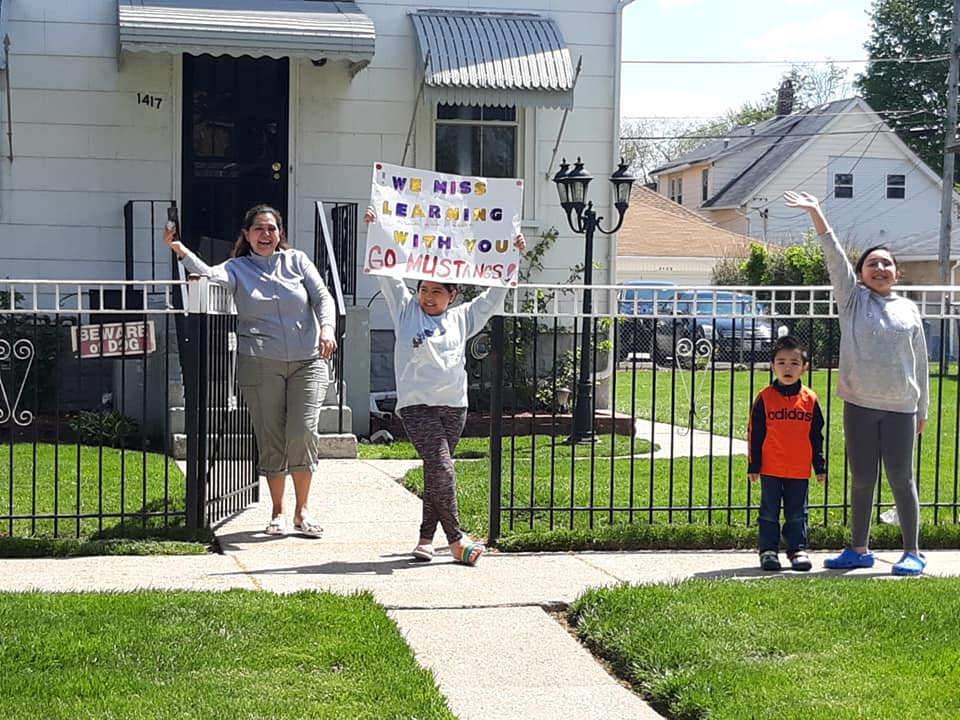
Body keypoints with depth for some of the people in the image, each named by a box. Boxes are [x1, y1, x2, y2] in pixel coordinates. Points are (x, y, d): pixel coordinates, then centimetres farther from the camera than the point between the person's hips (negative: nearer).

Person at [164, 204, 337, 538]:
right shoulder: (238, 268, 7)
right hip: (261, 365, 0)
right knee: (271, 438, 2)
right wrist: (180, 251, -29)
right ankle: (277, 512, 15)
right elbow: (210, 275, -13)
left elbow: (323, 297, 6)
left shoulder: (297, 260, 12)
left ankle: (302, 511, 5)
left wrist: (327, 328, -13)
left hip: (308, 361, 1)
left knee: (303, 432, -8)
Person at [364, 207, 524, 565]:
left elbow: (493, 297, 18)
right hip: (416, 404, -3)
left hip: (454, 405, 3)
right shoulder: (406, 310, 8)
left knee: (436, 474, 6)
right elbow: (387, 273, 4)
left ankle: (426, 538, 15)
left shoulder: (462, 318, 13)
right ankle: (456, 539, -2)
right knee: (442, 470, -12)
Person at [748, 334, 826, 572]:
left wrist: (820, 466, 9)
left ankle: (798, 550, 18)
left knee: (797, 514, 9)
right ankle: (768, 551, 13)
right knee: (769, 512, 6)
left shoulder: (810, 399, 3)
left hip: (800, 470, 1)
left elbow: (816, 436, 9)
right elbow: (754, 434, 0)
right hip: (770, 468, -1)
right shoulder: (765, 397, -3)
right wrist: (753, 466, -2)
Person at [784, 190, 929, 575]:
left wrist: (923, 409, 12)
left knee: (901, 479, 2)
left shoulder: (909, 310, 9)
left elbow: (920, 363, 12)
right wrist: (816, 214, -17)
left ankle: (913, 552, 12)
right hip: (859, 405, 0)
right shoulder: (853, 299, 6)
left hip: (900, 408, 0)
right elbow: (835, 257, -6)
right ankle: (859, 550, 18)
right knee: (862, 481, 8)